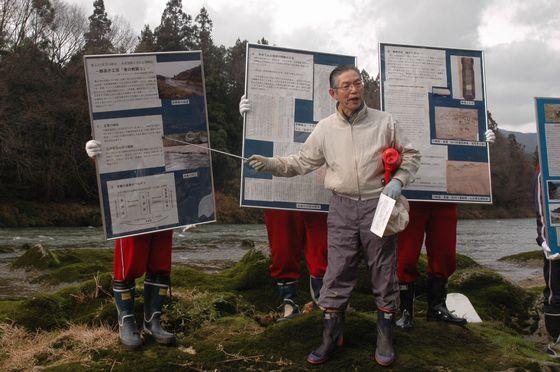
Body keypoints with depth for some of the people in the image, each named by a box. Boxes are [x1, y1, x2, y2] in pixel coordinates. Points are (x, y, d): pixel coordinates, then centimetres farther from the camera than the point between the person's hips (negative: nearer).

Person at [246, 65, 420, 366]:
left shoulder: (384, 122, 0)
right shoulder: (325, 129, 4)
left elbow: (410, 156, 6)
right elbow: (303, 161, 9)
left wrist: (398, 181, -10)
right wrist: (271, 165, -4)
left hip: (377, 205, -1)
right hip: (342, 208, 1)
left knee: (383, 271, 6)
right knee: (336, 273, 2)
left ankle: (385, 335, 21)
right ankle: (331, 337, 14)